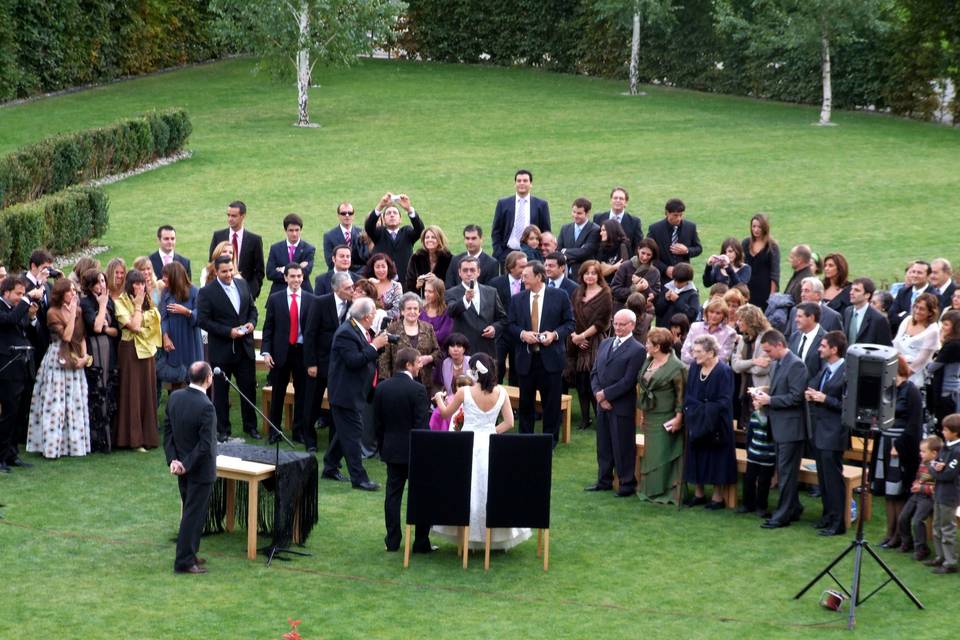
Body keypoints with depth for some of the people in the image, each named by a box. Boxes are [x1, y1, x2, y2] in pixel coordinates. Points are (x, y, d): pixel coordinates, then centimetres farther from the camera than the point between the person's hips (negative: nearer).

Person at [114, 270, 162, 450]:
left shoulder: (147, 302, 13)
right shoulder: (121, 303, -8)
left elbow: (156, 321, 10)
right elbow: (134, 325, -17)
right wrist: (138, 305, -12)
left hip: (147, 349, 7)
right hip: (130, 350, -7)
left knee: (148, 392, 9)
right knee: (132, 393, -3)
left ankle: (147, 434, 18)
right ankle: (134, 438, 1)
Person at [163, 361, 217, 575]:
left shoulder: (174, 397, -2)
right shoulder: (205, 407, -25)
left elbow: (167, 429, 3)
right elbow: (205, 444, -25)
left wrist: (172, 459, 0)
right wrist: (187, 465, -15)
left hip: (182, 467, 7)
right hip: (200, 469, -7)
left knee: (190, 512, 20)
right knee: (194, 515, 1)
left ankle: (188, 555, 29)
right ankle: (184, 562, 5)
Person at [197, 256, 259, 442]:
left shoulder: (242, 284, 5)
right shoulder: (207, 292, -12)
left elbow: (252, 308, 15)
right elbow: (203, 320, -14)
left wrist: (251, 322, -7)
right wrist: (228, 332, -20)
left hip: (244, 347, 4)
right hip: (221, 350, -4)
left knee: (249, 387, 10)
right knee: (221, 391, 7)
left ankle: (250, 426, 23)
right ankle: (222, 429, 17)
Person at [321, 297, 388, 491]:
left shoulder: (361, 331, 9)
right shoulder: (346, 333, -21)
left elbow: (365, 357, 16)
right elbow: (354, 360, -28)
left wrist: (378, 344, 1)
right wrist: (374, 346, -23)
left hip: (356, 392, 10)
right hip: (346, 393, -10)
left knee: (346, 432, 18)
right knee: (352, 434, -6)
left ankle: (330, 468, 29)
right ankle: (359, 478, -4)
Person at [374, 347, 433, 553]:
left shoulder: (381, 388, 1)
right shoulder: (417, 390, -15)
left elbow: (377, 422, 7)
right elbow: (421, 425, -16)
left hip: (391, 449, 5)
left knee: (393, 494, 10)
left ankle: (392, 541, 12)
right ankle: (421, 542, 5)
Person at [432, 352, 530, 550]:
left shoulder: (464, 392, -11)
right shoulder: (501, 392, -5)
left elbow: (445, 413, 6)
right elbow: (509, 423, -3)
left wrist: (439, 399, 25)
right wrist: (491, 432, 10)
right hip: (490, 445, 2)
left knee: (469, 489, 10)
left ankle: (467, 535, 13)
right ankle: (497, 537, 19)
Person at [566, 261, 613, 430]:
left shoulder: (604, 295, -3)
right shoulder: (577, 294, 13)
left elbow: (600, 322, -9)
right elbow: (571, 317, 8)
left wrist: (582, 335, -12)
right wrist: (574, 335, -7)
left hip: (595, 343, -5)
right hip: (577, 343, 5)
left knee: (594, 381, -9)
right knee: (581, 381, 5)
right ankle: (584, 418, 13)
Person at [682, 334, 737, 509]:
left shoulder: (723, 371, -16)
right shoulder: (694, 367, 1)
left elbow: (724, 402, -17)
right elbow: (687, 394, 7)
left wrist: (704, 410, -17)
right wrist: (690, 411, -8)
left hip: (714, 424, -6)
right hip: (695, 422, 6)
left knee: (715, 459, 2)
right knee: (696, 456, 11)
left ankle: (717, 496, 12)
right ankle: (698, 493, 22)